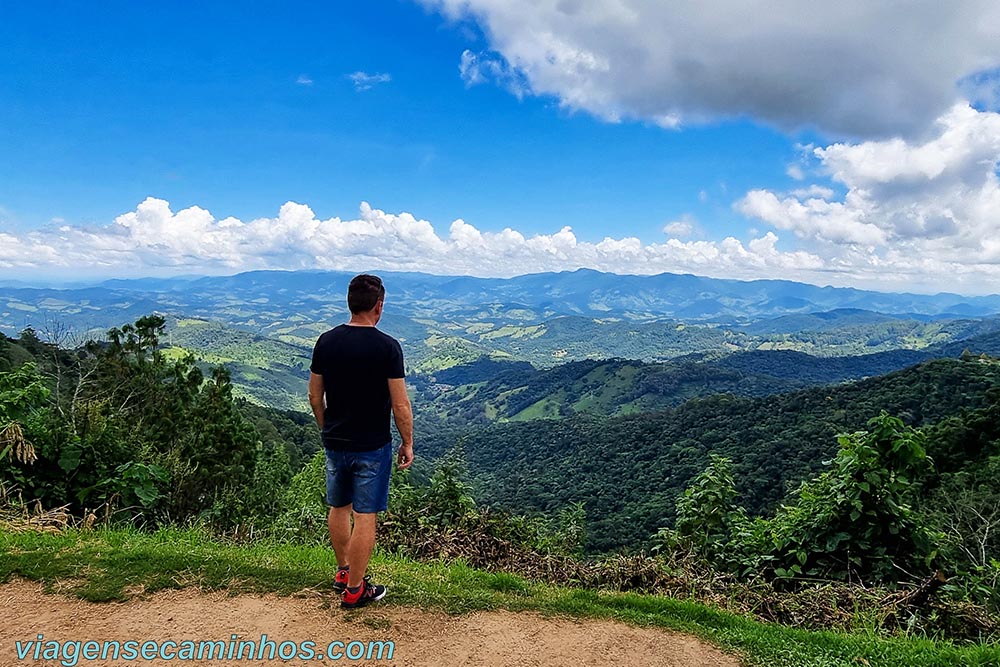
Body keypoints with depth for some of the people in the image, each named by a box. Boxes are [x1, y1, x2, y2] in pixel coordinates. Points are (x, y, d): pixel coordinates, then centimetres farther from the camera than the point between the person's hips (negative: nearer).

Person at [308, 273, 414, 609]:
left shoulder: (326, 342, -2)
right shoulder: (387, 347, -16)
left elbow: (315, 396, 5)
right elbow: (400, 404, -15)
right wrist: (408, 443, -2)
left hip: (334, 443, 6)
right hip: (372, 447, -5)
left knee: (339, 508, 21)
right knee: (365, 517, 5)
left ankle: (344, 571, 38)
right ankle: (354, 590, 16)